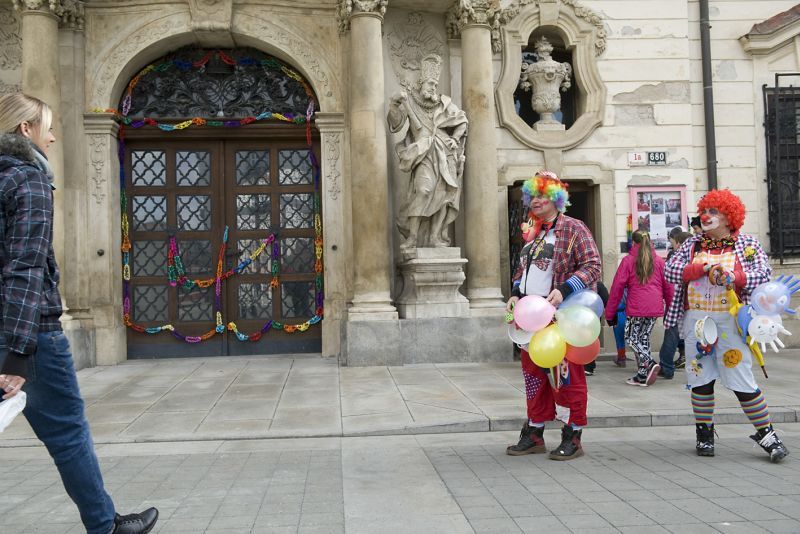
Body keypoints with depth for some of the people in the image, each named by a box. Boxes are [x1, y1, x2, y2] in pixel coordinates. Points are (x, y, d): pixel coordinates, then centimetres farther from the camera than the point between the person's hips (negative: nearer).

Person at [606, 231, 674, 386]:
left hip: (636, 309, -4)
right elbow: (668, 286, 11)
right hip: (655, 308, 4)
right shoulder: (659, 261, 10)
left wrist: (610, 313, 1)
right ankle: (642, 375, 14)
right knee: (644, 338, 14)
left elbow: (617, 287, -3)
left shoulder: (628, 260, -1)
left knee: (631, 338, 8)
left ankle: (649, 364, -14)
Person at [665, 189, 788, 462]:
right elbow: (671, 271, -2)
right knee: (700, 378, 8)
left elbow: (764, 273, -8)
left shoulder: (747, 244, 3)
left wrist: (734, 277, -24)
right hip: (696, 320, 3)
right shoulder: (692, 244, 10)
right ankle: (704, 434, 20)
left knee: (741, 380, -4)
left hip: (730, 320, -3)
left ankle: (766, 434, 11)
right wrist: (704, 268, -14)